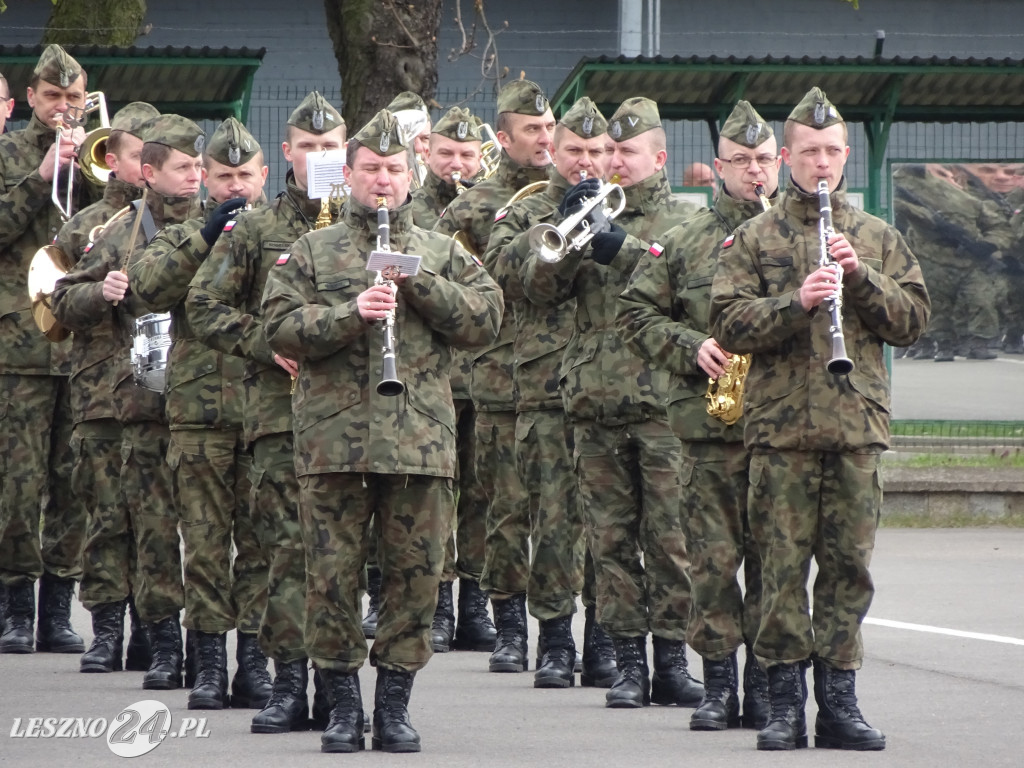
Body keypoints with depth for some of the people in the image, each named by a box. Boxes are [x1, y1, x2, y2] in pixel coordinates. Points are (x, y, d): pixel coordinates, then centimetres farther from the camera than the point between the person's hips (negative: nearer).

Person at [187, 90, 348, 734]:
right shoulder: (255, 230, 8)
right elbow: (205, 306, 7)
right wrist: (266, 345, -5)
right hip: (279, 408, -1)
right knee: (287, 546, -4)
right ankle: (289, 683, -1)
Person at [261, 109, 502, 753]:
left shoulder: (444, 254, 14)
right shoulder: (312, 252, 10)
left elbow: (486, 319, 2)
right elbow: (281, 327, -1)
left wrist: (417, 282, -7)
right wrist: (352, 313, -15)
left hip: (421, 441, 1)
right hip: (334, 440, -1)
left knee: (415, 574, 2)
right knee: (332, 575, -1)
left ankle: (396, 705, 12)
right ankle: (344, 705, 9)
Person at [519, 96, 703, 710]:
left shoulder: (682, 220, 9)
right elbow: (539, 288, 6)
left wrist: (624, 250, -20)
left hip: (661, 399, -3)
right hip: (596, 403, 3)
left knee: (669, 535, -4)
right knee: (611, 538, 2)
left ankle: (671, 659, 1)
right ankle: (629, 663, 6)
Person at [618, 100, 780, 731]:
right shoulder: (687, 240, 10)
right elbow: (637, 313, 11)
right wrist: (691, 347, -4)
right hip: (709, 420, 1)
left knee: (772, 556, 0)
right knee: (713, 556, -1)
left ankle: (763, 681, 7)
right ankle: (719, 682, 6)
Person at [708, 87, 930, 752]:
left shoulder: (879, 237, 14)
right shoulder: (754, 239, 8)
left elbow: (913, 320, 7)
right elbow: (730, 323, -2)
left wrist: (861, 277, -8)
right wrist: (798, 303, -16)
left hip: (859, 424, 2)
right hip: (780, 424, -2)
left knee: (849, 565, 2)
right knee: (783, 566, -3)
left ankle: (839, 700, 7)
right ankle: (785, 701, 2)